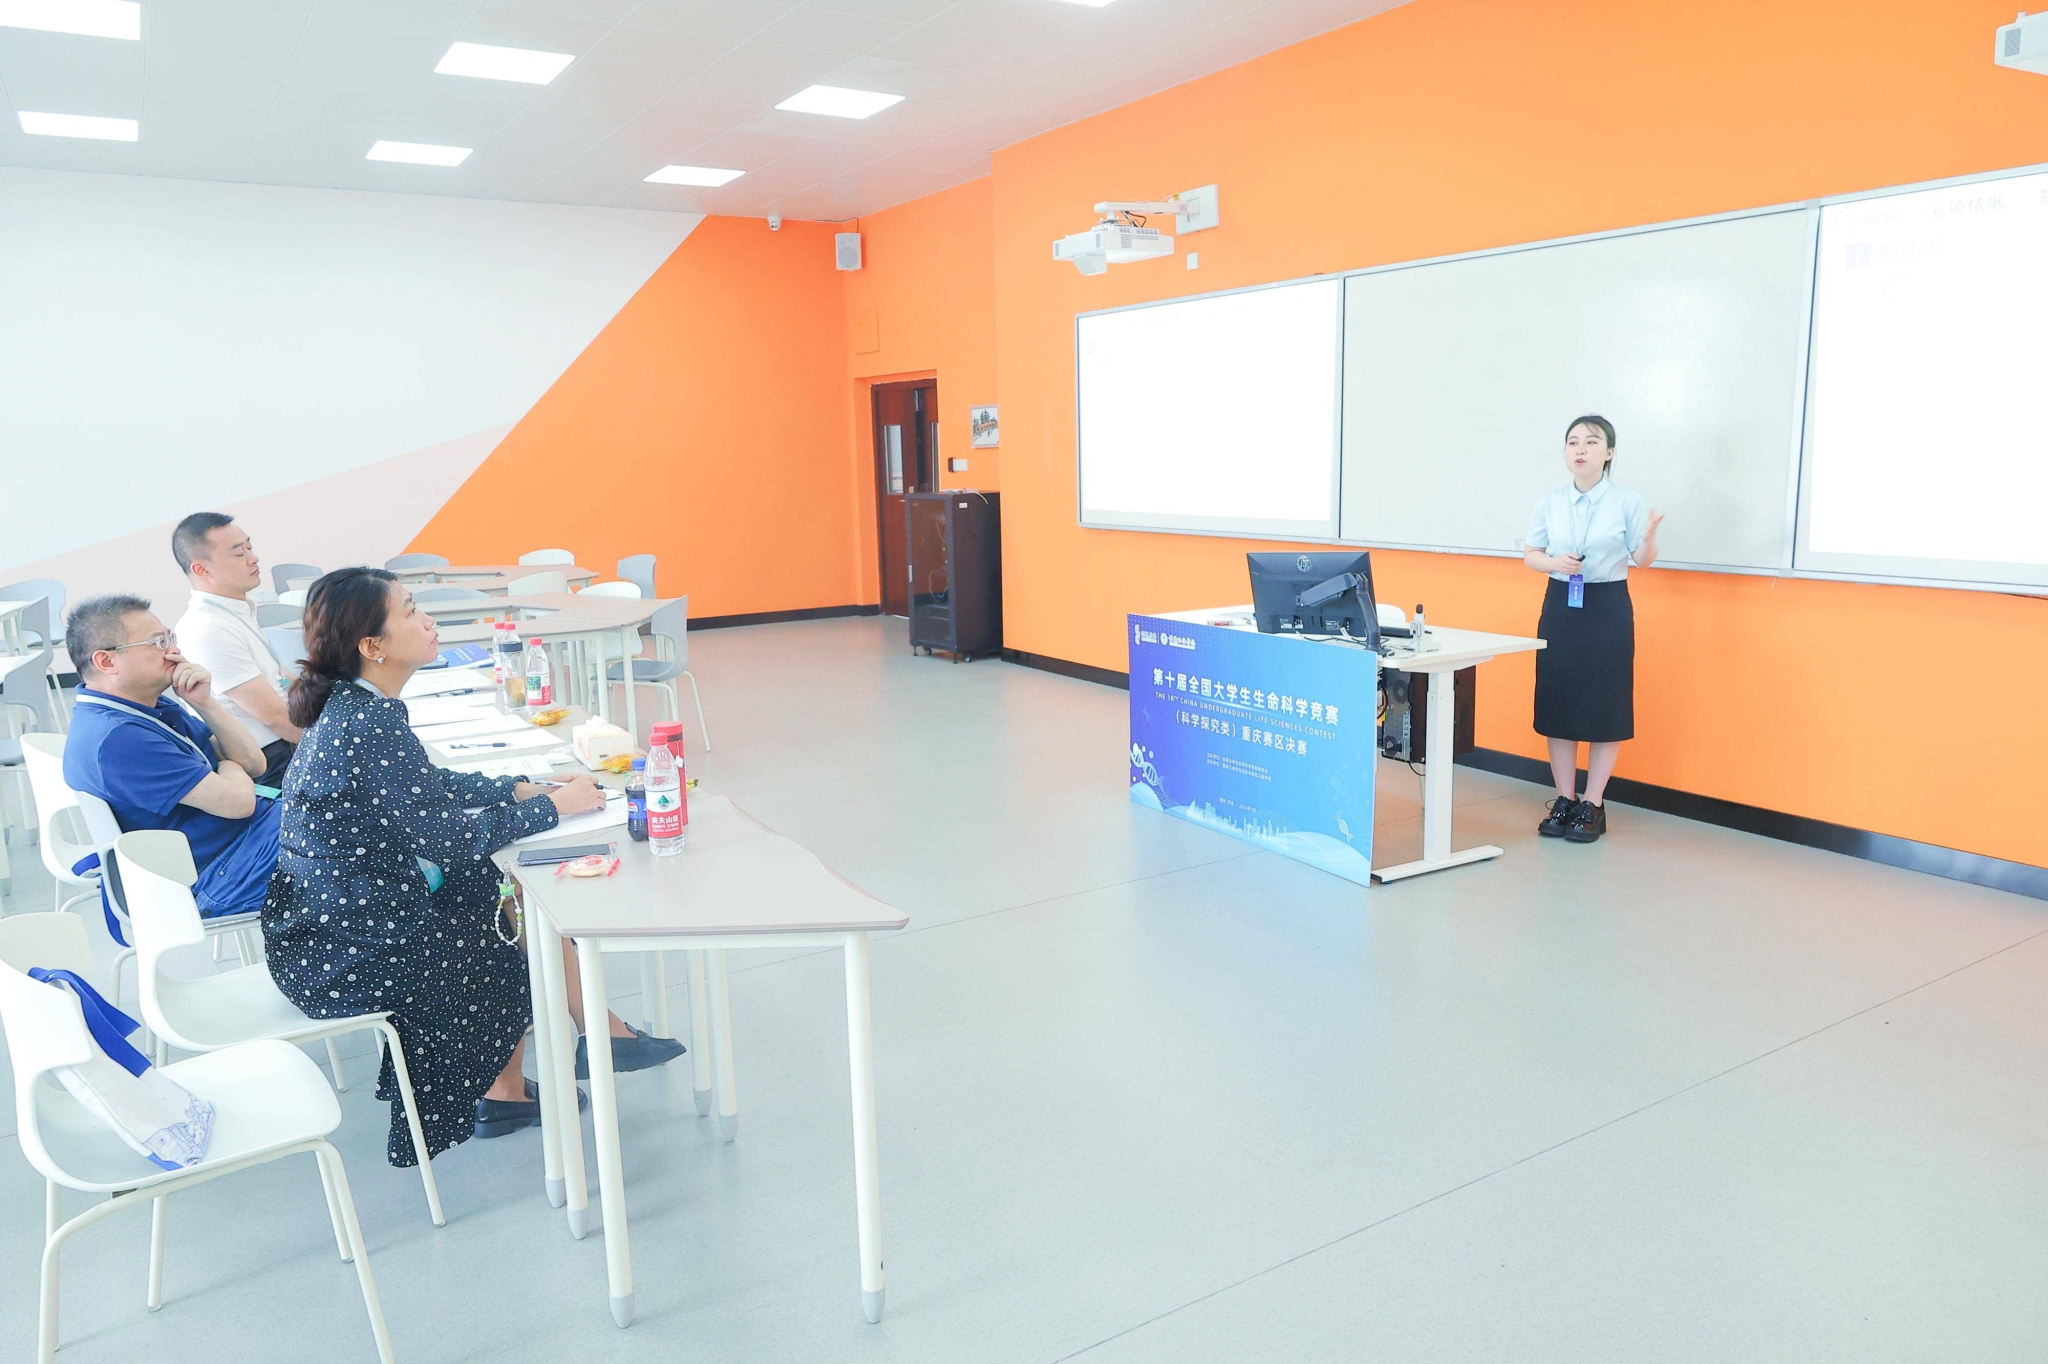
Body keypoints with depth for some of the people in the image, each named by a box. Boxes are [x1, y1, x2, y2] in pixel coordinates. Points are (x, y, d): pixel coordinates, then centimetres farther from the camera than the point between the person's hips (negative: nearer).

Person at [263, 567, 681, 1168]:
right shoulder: (371, 724, -25)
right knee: (520, 950, 7)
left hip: (340, 912, 9)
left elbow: (428, 787, 18)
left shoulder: (351, 705, 5)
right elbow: (451, 837, -23)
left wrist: (524, 788, 9)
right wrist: (553, 806, -11)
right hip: (343, 955, -9)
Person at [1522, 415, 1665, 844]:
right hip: (1561, 604, 3)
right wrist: (1556, 563, -13)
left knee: (1605, 707, 1)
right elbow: (1530, 555, 8)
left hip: (1608, 608, -3)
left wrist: (1649, 536, -24)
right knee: (1557, 703, 5)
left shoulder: (1627, 502, -5)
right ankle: (1565, 800, 18)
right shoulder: (1550, 503, 3)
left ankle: (1593, 805, 12)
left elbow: (1642, 560, -3)